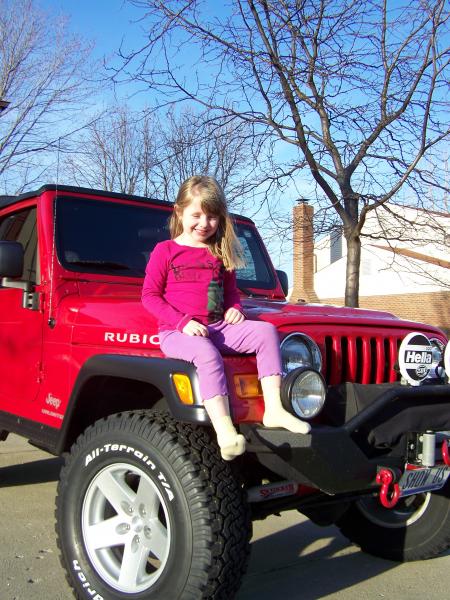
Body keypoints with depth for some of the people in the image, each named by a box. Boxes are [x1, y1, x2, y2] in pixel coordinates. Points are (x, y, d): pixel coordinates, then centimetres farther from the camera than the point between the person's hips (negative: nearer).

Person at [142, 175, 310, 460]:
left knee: (265, 330, -18)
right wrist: (183, 322, -14)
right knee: (207, 353, -37)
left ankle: (274, 409, -23)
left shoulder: (221, 254, 16)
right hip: (176, 332, -5)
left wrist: (234, 308, 0)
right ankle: (224, 429, -40)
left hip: (217, 328, 5)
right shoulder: (165, 251, 2)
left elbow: (231, 291, 26)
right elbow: (150, 295, -1)